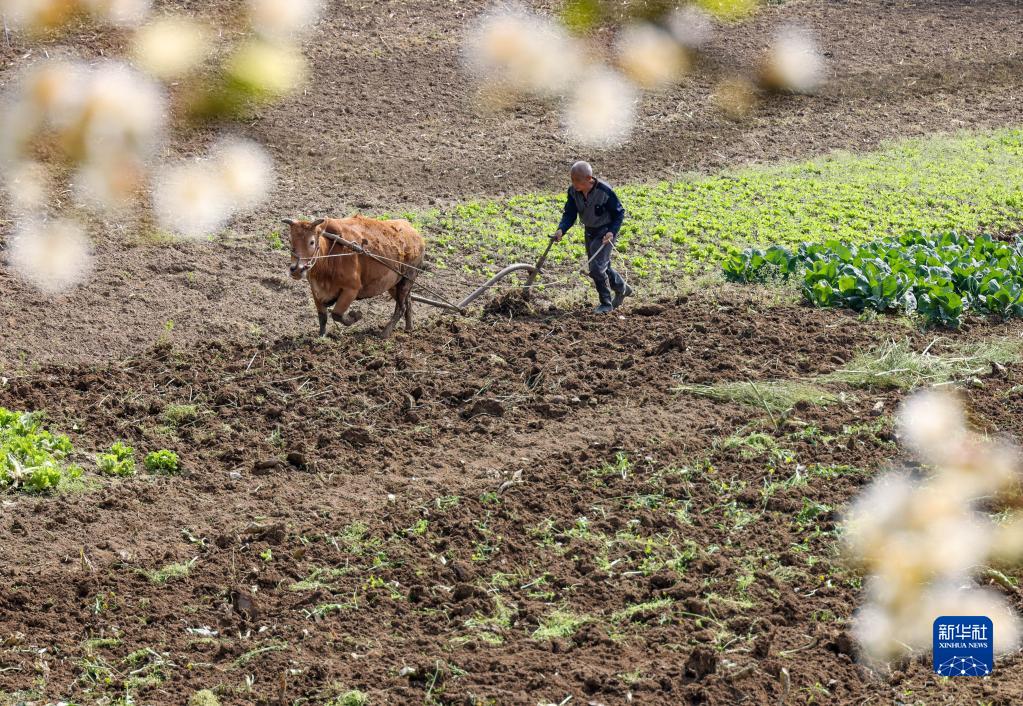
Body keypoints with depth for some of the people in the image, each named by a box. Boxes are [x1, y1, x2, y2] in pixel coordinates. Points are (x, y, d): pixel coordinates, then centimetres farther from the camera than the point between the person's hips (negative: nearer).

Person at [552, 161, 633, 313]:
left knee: (596, 267, -15)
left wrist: (612, 232, -29)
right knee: (602, 266, 20)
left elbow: (619, 213, -15)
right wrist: (561, 230, -27)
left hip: (606, 231, -7)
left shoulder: (605, 192, -27)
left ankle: (606, 303, 3)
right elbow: (569, 214, -8)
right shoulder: (573, 192, -13)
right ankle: (622, 288, 45)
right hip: (590, 231, 7)